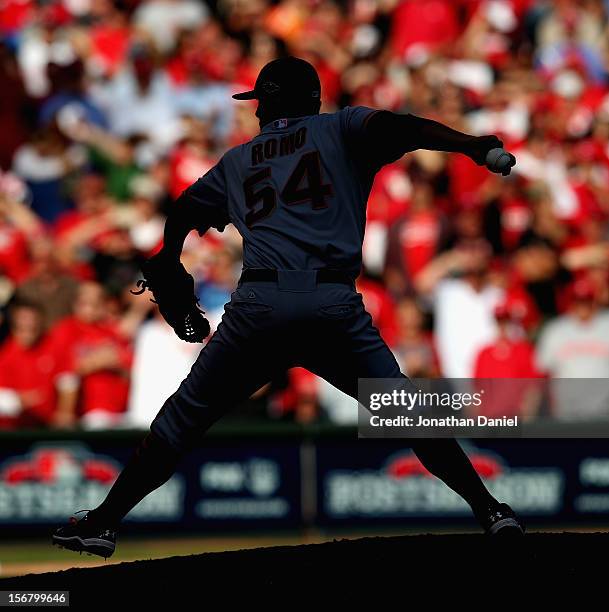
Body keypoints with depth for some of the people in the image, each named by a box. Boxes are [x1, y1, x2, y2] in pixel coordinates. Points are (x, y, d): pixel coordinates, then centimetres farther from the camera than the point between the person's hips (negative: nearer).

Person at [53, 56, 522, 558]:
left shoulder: (237, 162, 27)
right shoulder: (341, 131, 18)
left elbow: (182, 213, 41)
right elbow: (390, 125, -4)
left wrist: (168, 263, 61)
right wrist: (467, 144, -12)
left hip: (258, 306, 1)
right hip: (335, 306, -1)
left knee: (182, 419, 12)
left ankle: (104, 521, 12)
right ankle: (490, 511, -1)